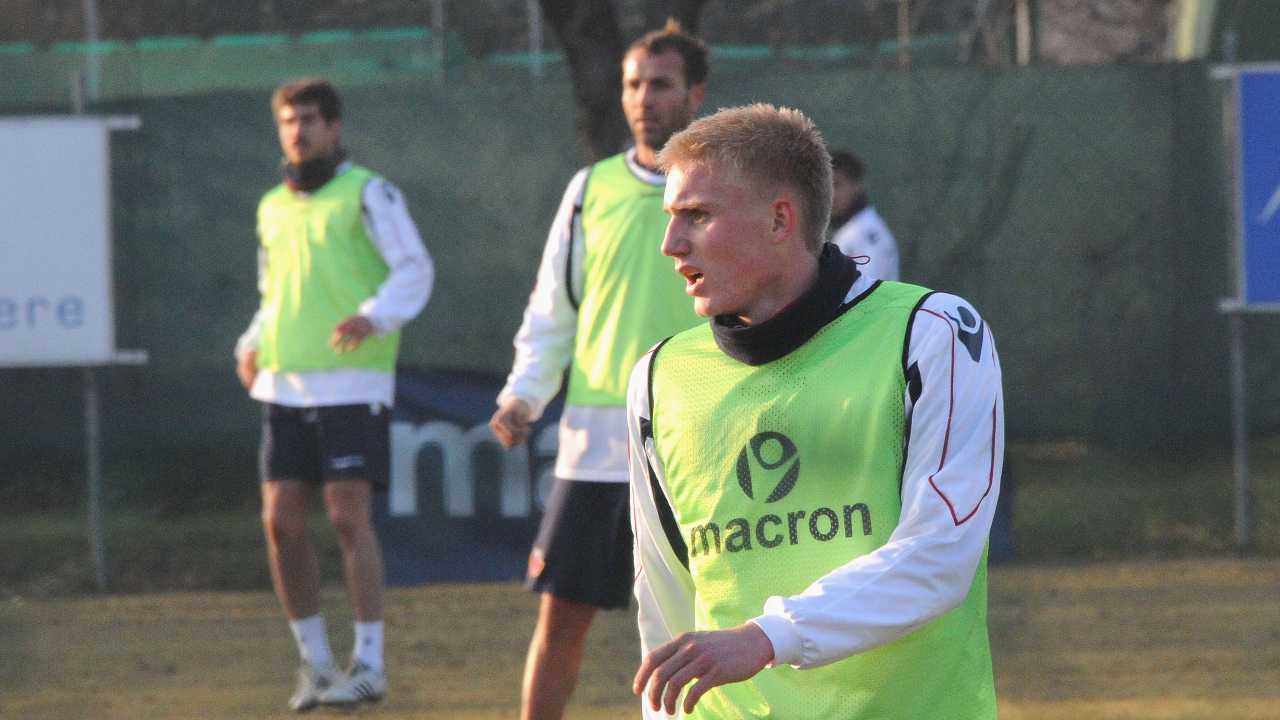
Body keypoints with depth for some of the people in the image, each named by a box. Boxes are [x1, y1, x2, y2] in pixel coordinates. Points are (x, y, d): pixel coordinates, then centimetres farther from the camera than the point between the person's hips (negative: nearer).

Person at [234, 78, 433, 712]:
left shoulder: (368, 194, -2)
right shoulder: (273, 208, 18)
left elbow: (415, 271, -10)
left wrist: (372, 317, -27)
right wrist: (252, 346, 10)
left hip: (351, 385, -6)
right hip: (284, 390, 6)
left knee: (349, 517, -11)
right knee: (281, 524, 0)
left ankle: (368, 664, -4)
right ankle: (313, 659, 14)